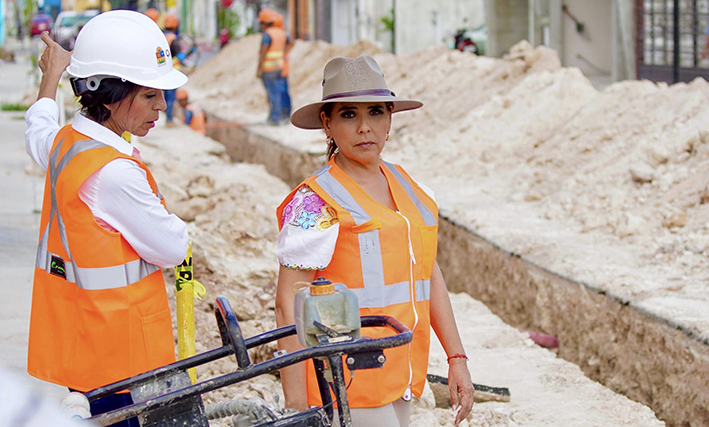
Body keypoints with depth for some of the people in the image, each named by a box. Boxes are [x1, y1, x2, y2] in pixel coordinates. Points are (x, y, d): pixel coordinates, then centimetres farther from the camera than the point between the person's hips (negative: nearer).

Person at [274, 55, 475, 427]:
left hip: (401, 379, 7)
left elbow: (430, 276, 19)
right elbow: (289, 305, -12)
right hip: (346, 389, -7)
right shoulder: (315, 203, -10)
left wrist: (457, 358, 14)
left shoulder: (408, 187, 12)